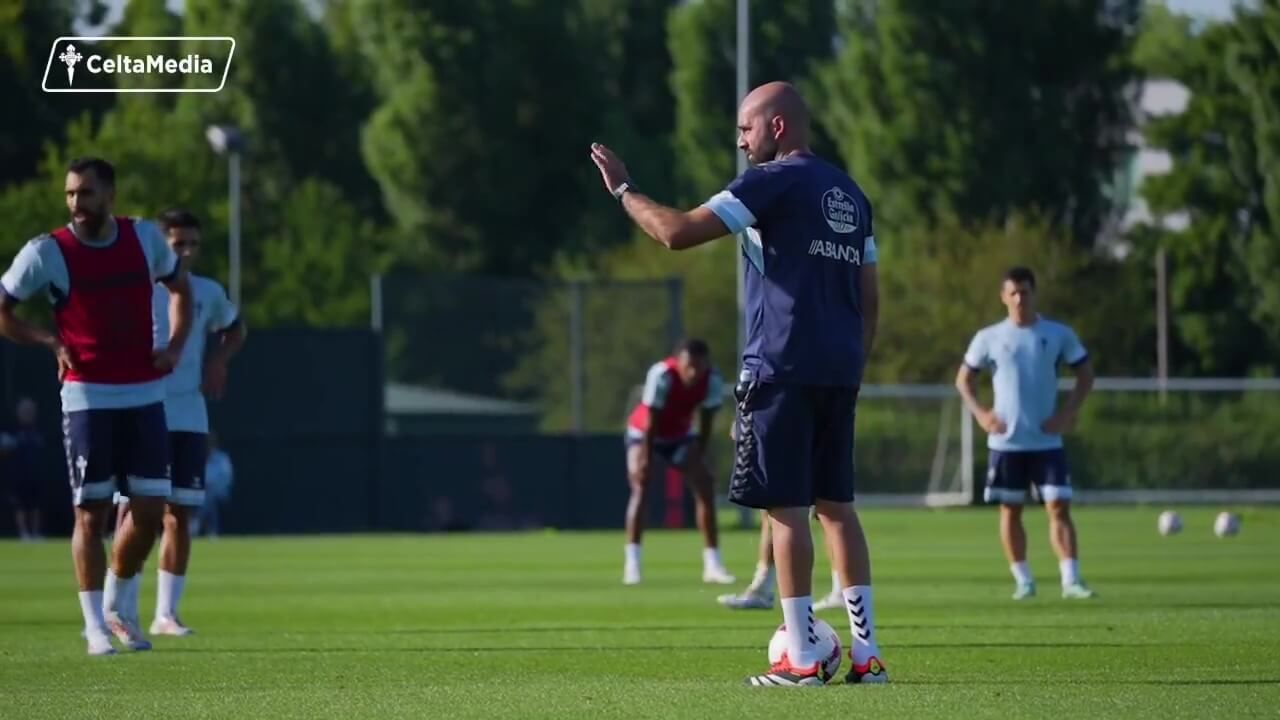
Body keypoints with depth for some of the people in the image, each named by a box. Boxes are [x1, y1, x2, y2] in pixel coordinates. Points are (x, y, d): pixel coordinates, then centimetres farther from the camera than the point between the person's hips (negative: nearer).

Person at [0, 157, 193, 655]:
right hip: (87, 397, -3)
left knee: (151, 510, 1)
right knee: (91, 512, -4)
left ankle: (118, 608, 22)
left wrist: (176, 344, 6)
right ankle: (96, 627, 2)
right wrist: (52, 342, -9)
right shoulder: (47, 253, -7)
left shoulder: (145, 238, 3)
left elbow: (179, 287, 21)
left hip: (145, 395, 3)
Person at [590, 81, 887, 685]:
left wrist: (623, 191, 0)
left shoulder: (774, 182, -7)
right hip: (839, 370, 8)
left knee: (786, 506, -5)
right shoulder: (850, 194, 17)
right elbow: (869, 296, 19)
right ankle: (866, 653, 7)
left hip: (783, 366, -8)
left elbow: (678, 232, -14)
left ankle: (801, 658, -6)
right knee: (835, 503, 11)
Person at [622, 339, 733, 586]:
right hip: (643, 432, -4)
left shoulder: (713, 381, -24)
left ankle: (712, 564, -3)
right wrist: (646, 460, -27)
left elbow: (706, 424, -14)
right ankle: (632, 563, -24)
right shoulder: (661, 375, -36)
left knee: (704, 485, -6)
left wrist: (698, 459, -15)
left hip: (680, 435, 4)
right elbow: (651, 422, -30)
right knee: (641, 487, -20)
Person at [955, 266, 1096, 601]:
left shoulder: (1059, 335, 1)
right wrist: (980, 413, -6)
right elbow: (964, 378, 10)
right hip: (1005, 441, 1)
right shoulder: (989, 338, 1)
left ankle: (1071, 579, -12)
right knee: (1011, 510, 4)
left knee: (1059, 506, -10)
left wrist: (1068, 412, -5)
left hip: (1047, 441, -1)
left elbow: (1085, 375, 8)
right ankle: (1023, 580, 13)